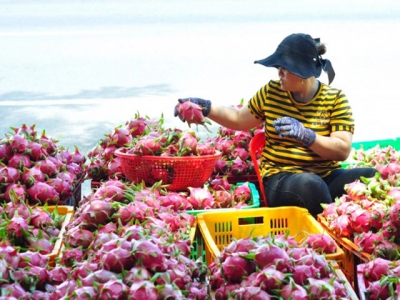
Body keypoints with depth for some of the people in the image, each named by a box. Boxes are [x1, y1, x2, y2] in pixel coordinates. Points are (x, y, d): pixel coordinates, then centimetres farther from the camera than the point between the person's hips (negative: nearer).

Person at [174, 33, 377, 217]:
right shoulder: (271, 92, 6)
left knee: (370, 177, -31)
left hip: (327, 177, 1)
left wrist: (305, 135, -24)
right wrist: (205, 107, 11)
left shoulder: (335, 99, 0)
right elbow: (240, 119, 22)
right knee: (309, 185, -39)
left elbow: (343, 150, -9)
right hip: (281, 179, 0)